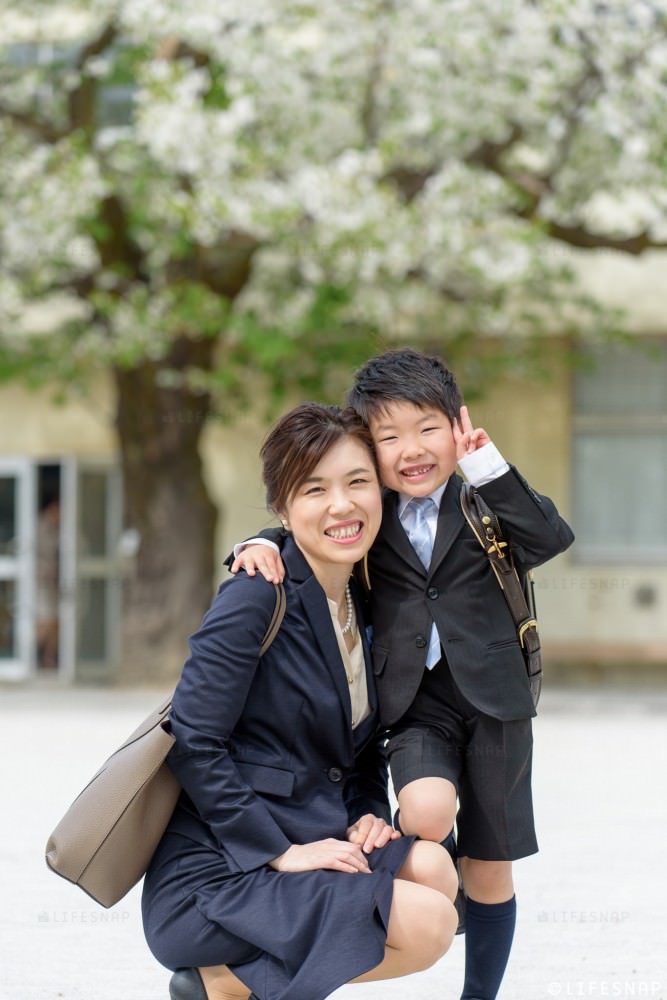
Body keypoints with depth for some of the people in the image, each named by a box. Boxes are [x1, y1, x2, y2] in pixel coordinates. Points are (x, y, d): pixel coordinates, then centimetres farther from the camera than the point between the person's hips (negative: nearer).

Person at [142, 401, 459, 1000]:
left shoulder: (364, 603, 11)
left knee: (432, 870, -18)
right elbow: (193, 744, -17)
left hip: (306, 844, 8)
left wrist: (368, 815, 1)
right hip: (216, 875, -8)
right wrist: (281, 852, -18)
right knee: (429, 925, -21)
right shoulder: (259, 597, -14)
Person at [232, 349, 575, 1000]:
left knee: (489, 867, 7)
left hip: (493, 701, 0)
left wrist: (488, 466, -21)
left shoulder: (484, 506, 0)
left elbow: (551, 538, -16)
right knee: (426, 814, -29)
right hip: (416, 704, 0)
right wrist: (260, 548, -8)